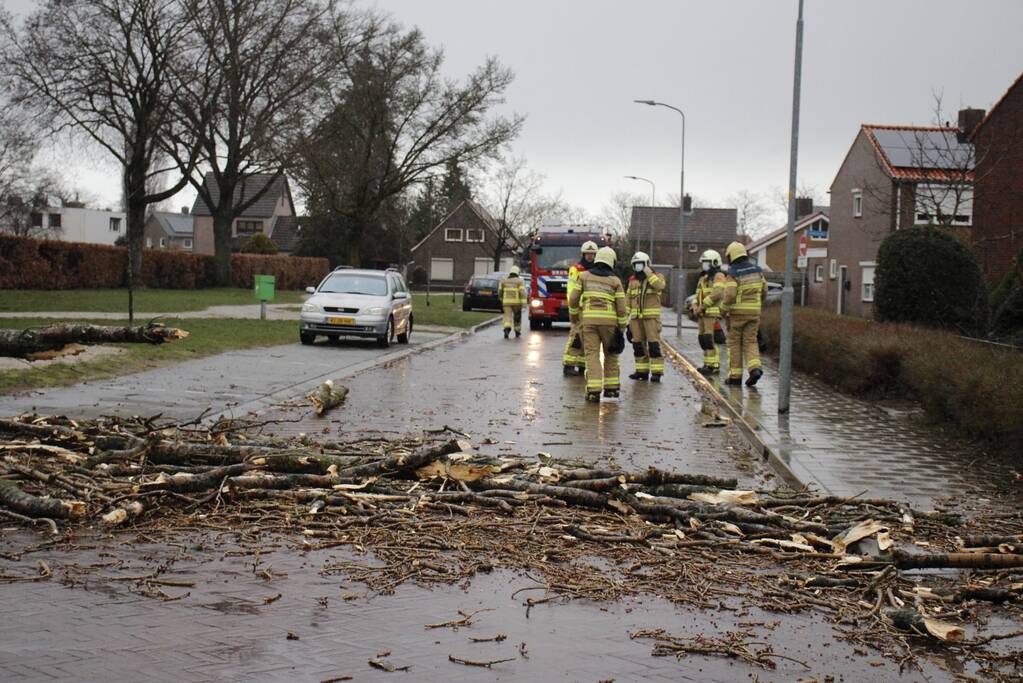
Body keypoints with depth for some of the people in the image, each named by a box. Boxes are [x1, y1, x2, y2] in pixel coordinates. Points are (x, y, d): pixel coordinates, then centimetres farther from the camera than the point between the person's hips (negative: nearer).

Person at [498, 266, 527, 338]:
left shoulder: (504, 281, 7)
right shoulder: (519, 281, -1)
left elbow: (500, 291, 10)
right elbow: (522, 292, -12)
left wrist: (502, 299, 27)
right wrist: (524, 303, -15)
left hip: (507, 302, 1)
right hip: (517, 302, -1)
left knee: (508, 317, -5)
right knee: (517, 317, 18)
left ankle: (507, 330, -30)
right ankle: (517, 332, 29)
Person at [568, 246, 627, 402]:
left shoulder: (584, 276, 8)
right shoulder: (615, 281, 6)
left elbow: (573, 299, 4)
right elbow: (621, 307, 1)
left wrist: (573, 316, 21)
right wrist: (621, 329, 7)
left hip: (588, 319, 0)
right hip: (609, 320, 0)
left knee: (592, 355, -4)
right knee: (610, 354, 18)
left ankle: (594, 391, -15)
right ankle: (611, 388, 18)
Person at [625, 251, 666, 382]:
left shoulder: (656, 276, 1)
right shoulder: (633, 280, 15)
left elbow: (660, 285, -22)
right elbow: (628, 298, 17)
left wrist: (648, 273, -18)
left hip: (651, 316, -5)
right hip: (636, 317, 5)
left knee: (653, 344, -10)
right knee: (638, 344, 7)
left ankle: (656, 372, -9)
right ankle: (642, 371, 14)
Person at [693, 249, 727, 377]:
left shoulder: (719, 277, -8)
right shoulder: (703, 278, 20)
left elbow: (717, 294, -21)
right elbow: (698, 295, 19)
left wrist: (702, 306, -18)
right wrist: (695, 306, -2)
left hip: (713, 313, -9)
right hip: (703, 314, 9)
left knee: (710, 339, -13)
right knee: (704, 339, 8)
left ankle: (714, 366, -13)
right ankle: (708, 364, 15)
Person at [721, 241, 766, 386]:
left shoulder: (733, 273, -13)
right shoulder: (756, 269, 4)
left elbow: (729, 295, -22)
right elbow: (764, 289, 11)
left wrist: (723, 309, -5)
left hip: (737, 311, -4)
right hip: (754, 311, 4)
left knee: (734, 343, 6)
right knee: (750, 342, 7)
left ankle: (735, 375, 6)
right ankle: (755, 368, -15)